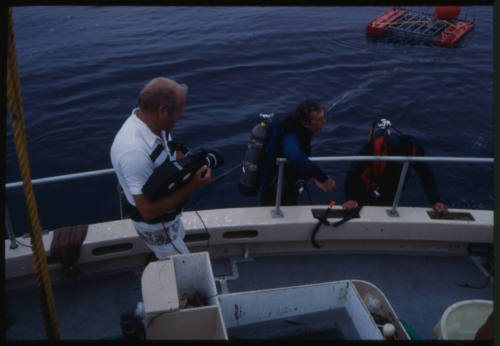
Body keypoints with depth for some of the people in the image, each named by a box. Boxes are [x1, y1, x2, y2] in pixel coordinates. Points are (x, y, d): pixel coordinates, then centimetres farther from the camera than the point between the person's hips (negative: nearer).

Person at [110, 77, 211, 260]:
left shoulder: (151, 122, -13)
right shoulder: (134, 151, -41)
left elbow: (173, 151, 9)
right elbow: (149, 211, -35)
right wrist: (191, 186, -34)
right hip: (155, 225, -9)